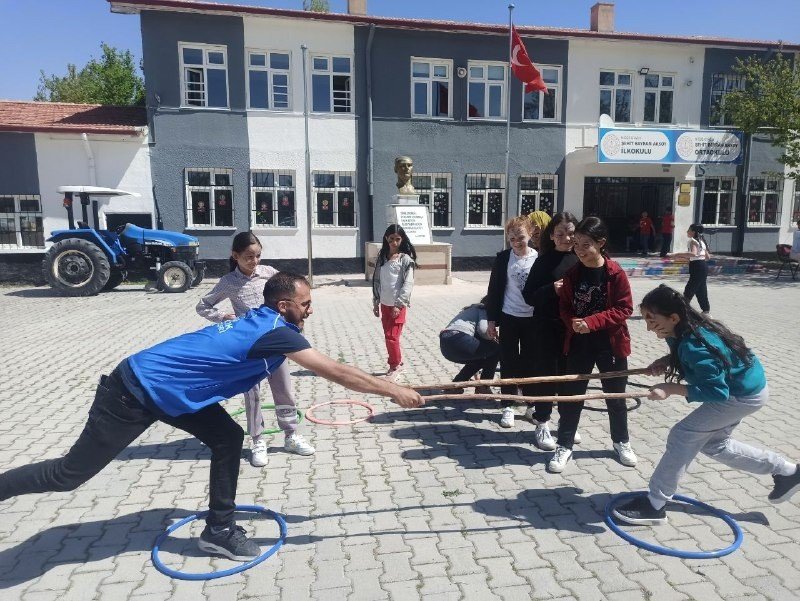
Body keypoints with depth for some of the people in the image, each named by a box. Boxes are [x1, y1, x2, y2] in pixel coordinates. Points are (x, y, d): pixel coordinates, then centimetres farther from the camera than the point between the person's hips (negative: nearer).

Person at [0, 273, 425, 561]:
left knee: (228, 438, 6)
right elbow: (337, 372, -22)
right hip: (136, 391, -9)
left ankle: (219, 529, 16)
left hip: (161, 387, 9)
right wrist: (393, 391, -14)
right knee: (69, 474, 6)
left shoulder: (261, 322, 3)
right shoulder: (275, 332, -23)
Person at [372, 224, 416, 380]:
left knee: (392, 337, -5)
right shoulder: (381, 257, 8)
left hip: (398, 304, -6)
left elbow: (408, 283, -14)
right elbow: (376, 280, 11)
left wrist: (399, 304, -18)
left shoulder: (405, 259, -8)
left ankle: (395, 365, 11)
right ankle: (397, 362, 26)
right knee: (388, 336, 12)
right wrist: (375, 302, 8)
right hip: (385, 304, 6)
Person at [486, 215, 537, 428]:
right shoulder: (503, 258, -3)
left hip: (532, 319, 0)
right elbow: (494, 289, -1)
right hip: (509, 317, 0)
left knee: (530, 363, 10)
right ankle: (508, 407, 17)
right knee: (508, 363, 6)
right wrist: (492, 319, -3)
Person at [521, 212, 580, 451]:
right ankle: (542, 424, 15)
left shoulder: (581, 260, 4)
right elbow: (529, 296, -6)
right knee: (545, 373, 2)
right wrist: (552, 290, -22)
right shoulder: (544, 261, -3)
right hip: (547, 326, -3)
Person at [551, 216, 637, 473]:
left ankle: (621, 441, 36)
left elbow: (624, 308, -12)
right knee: (571, 394, 4)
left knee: (615, 395, 15)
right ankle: (564, 445, 16)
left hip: (610, 343, -2)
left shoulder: (615, 272, -12)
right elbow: (564, 306, 5)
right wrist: (572, 322, -17)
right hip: (578, 342, 2)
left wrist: (591, 322, -22)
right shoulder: (572, 273, -3)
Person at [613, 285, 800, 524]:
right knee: (712, 443, 19)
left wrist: (671, 388, -35)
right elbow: (685, 354, 11)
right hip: (744, 385, 10)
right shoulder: (684, 330, -9)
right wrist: (666, 361, -8)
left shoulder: (694, 345, -35)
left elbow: (717, 391, -32)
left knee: (683, 436, -13)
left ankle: (654, 505, -4)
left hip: (746, 395, -9)